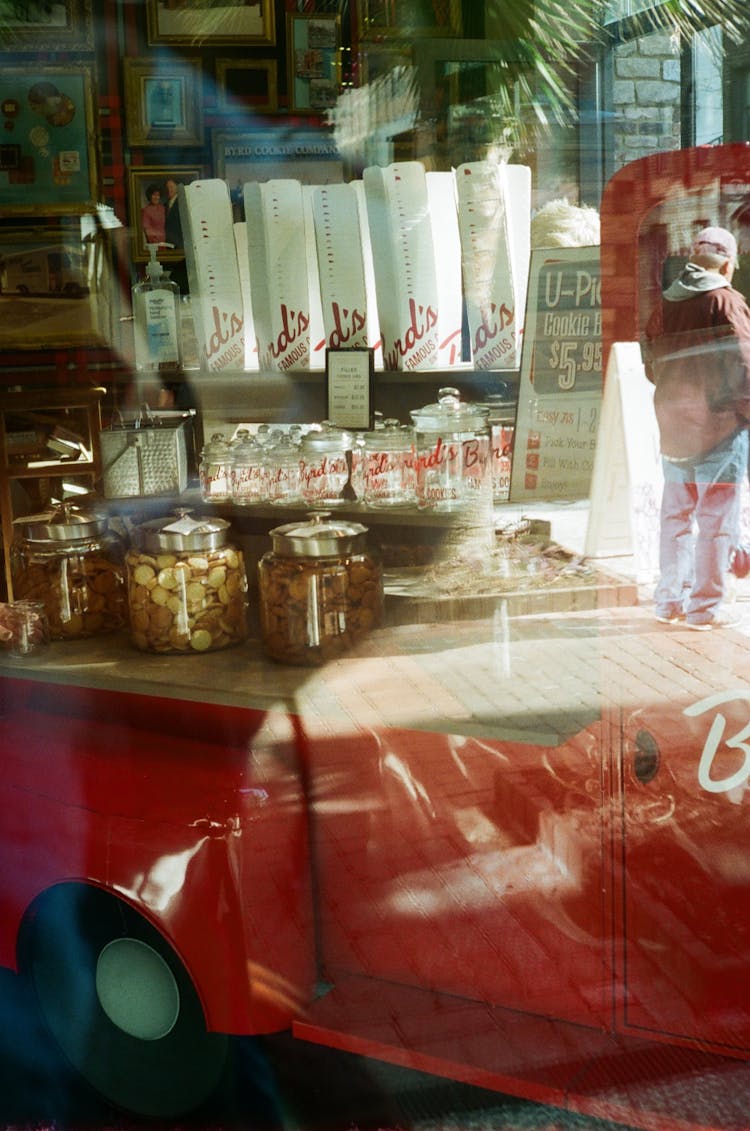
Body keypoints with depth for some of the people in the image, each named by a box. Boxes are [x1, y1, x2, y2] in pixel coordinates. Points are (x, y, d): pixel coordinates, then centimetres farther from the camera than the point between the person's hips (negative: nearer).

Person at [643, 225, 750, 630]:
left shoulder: (664, 305, 9)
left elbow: (652, 367, 13)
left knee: (675, 515, 13)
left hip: (673, 425, 6)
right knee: (716, 519, 0)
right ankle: (706, 608, 3)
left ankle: (669, 601, 19)